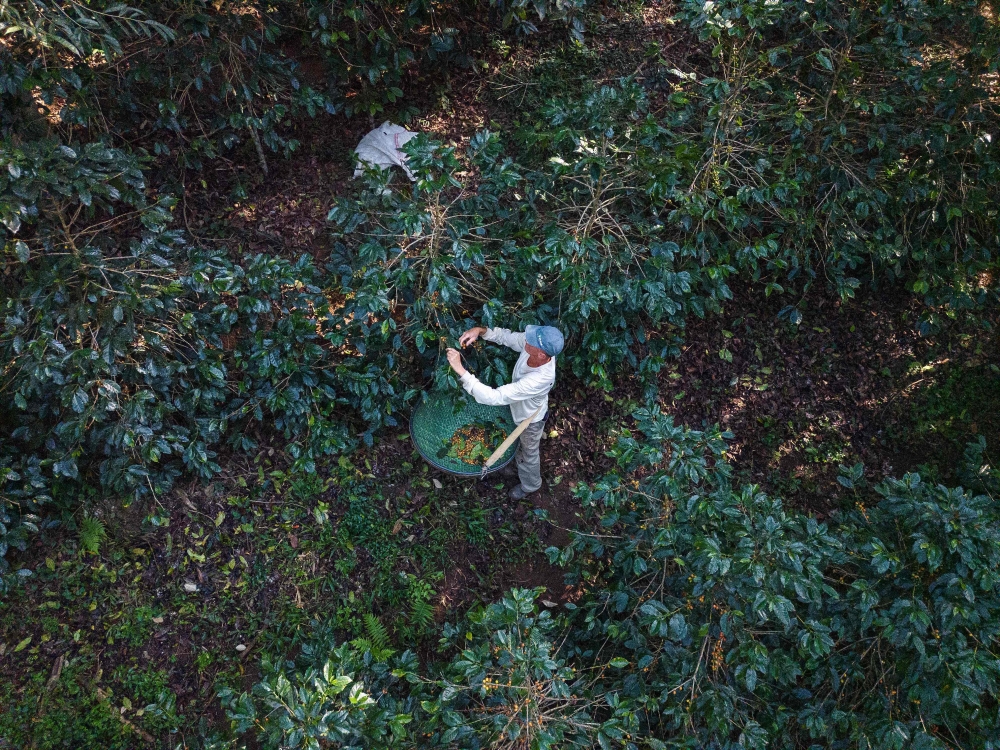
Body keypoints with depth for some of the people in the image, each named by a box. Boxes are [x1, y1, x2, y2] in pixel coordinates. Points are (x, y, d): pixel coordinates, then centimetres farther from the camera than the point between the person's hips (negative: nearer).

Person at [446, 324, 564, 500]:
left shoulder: (539, 379, -51)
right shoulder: (538, 346, -32)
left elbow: (494, 397, -50)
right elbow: (506, 336, -13)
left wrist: (460, 370, -51)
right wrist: (481, 331, -32)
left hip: (530, 419, -6)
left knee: (529, 453, 25)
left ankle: (530, 485, 56)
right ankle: (520, 459, 69)